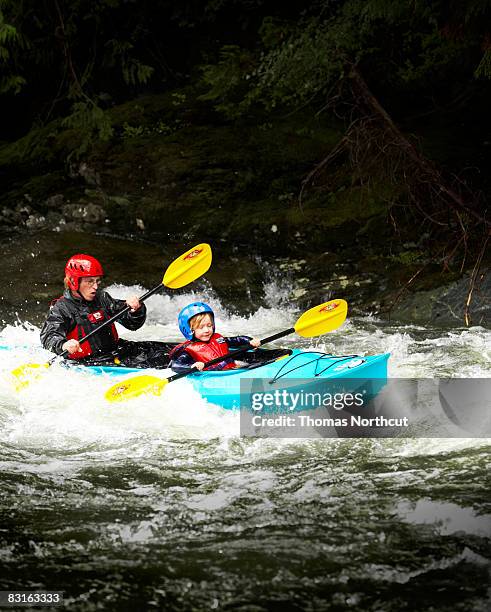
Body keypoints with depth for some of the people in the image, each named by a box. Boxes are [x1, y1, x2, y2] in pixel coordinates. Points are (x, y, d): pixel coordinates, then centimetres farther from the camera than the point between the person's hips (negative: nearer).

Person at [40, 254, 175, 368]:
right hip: (86, 362, -7)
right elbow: (49, 337, -23)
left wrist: (136, 309, -15)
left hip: (114, 351, 7)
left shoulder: (102, 298, 9)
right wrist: (64, 345, -46)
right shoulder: (61, 308, -7)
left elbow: (133, 323, 9)